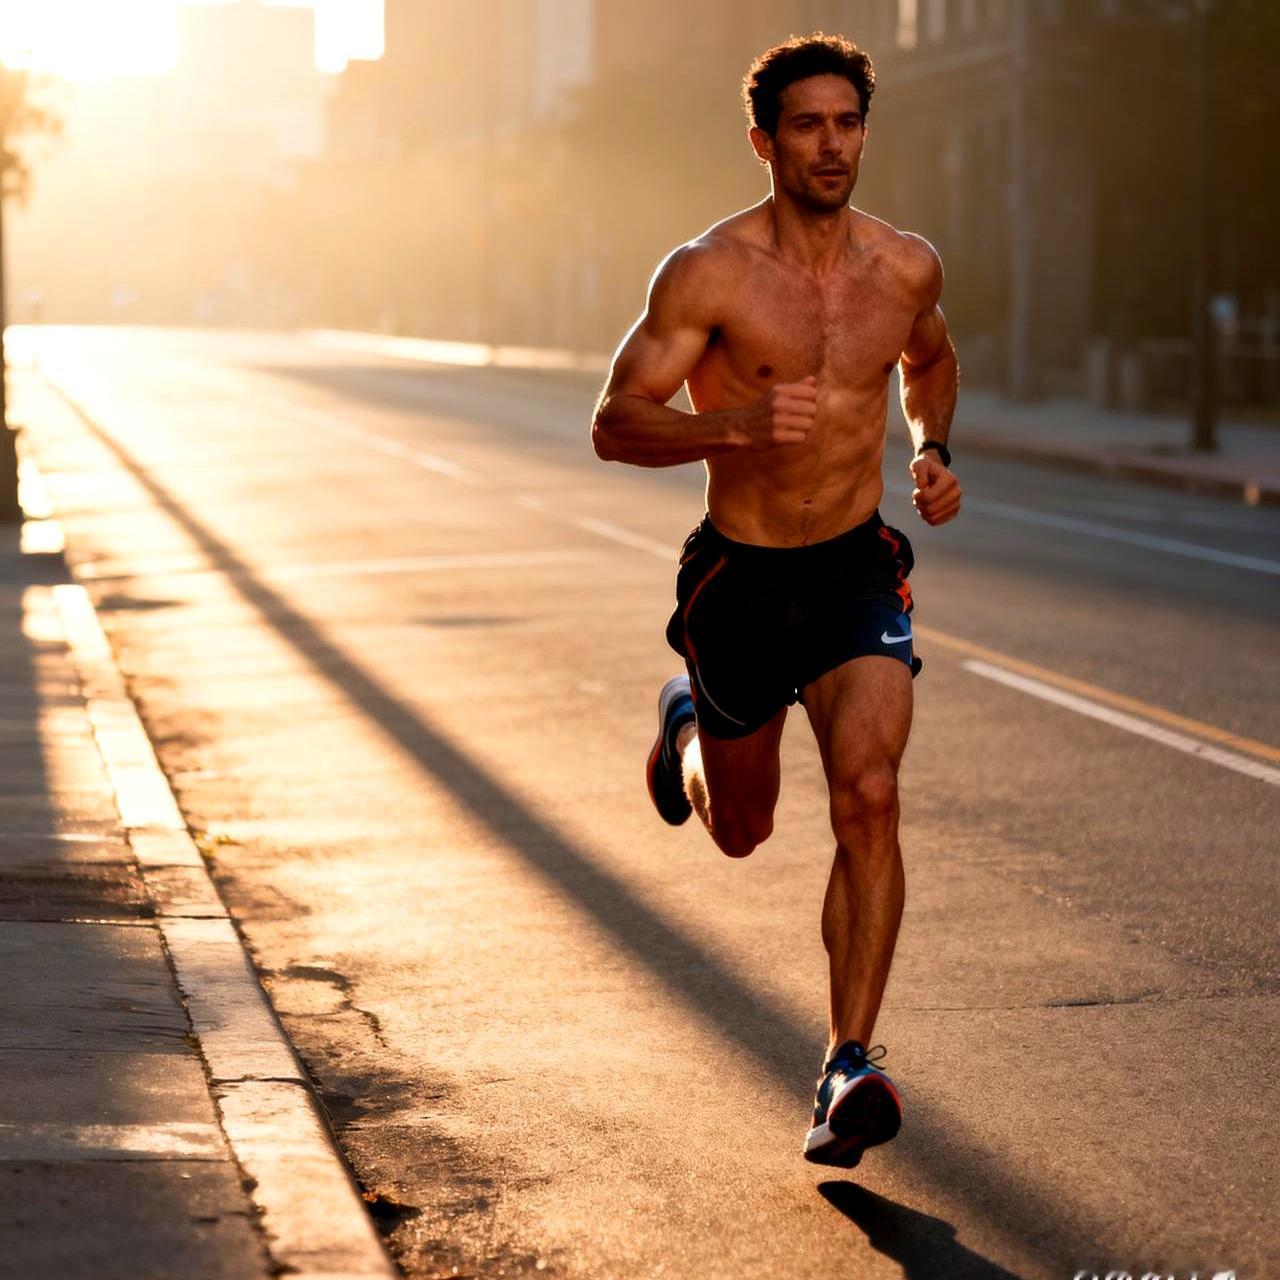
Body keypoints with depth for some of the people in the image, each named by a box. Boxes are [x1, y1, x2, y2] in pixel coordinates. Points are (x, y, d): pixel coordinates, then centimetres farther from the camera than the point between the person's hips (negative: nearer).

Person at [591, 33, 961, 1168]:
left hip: (858, 572, 1)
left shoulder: (907, 267, -2)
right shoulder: (708, 273, -15)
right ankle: (687, 730, 54)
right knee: (740, 830, 17)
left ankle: (850, 1071, -16)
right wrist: (739, 421, -34)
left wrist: (933, 454, 3)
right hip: (740, 576, -1)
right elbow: (617, 425, -17)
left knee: (870, 797, -20)